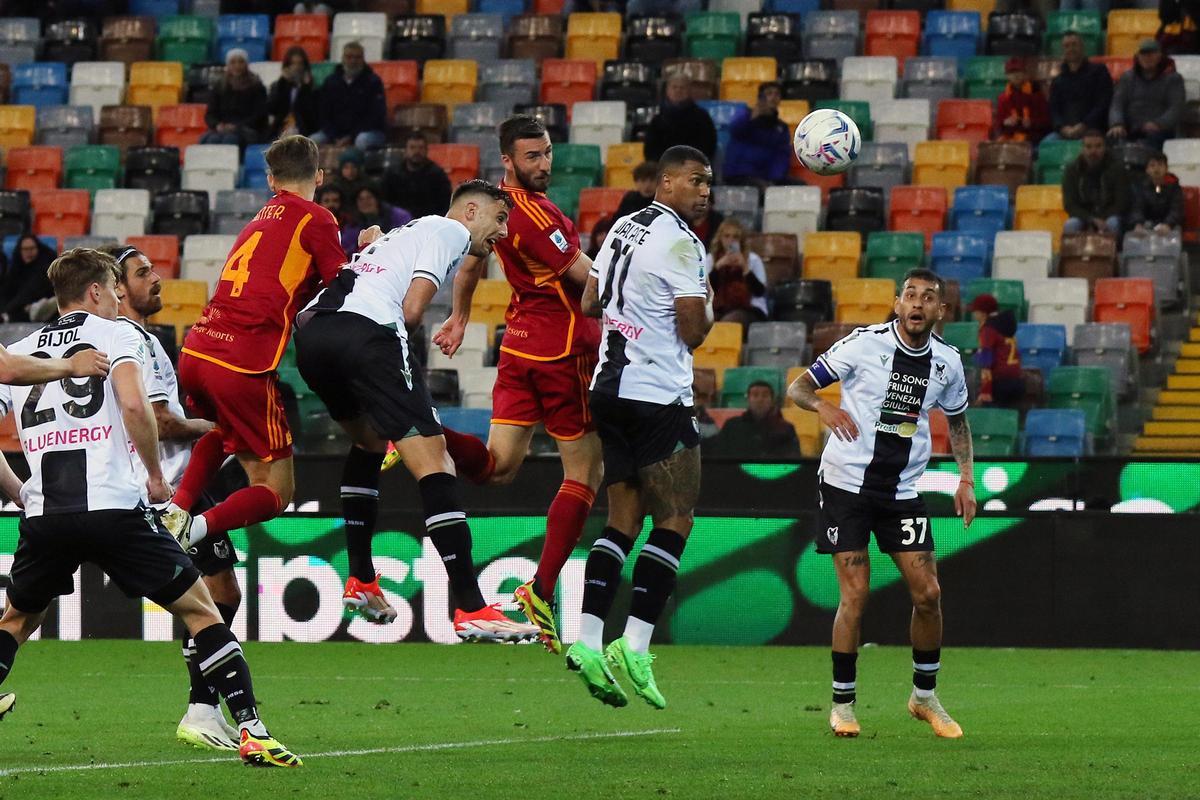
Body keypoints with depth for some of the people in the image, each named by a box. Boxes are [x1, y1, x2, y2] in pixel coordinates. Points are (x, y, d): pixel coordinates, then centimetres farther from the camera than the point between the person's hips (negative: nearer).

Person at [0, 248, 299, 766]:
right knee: (201, 611, 6)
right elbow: (134, 405, -13)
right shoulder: (116, 334, 5)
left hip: (45, 516, 4)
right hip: (115, 509, -4)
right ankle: (251, 731, -4)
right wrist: (156, 476, -1)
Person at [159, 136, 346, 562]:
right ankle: (195, 529, -20)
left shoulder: (262, 219, 21)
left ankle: (175, 511, 17)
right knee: (276, 491, 5)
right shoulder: (315, 219, 1)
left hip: (195, 353, 7)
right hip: (243, 365, -7)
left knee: (225, 429, 39)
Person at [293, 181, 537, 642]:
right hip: (365, 331, -9)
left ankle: (361, 581, 30)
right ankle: (470, 610, -17)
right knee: (434, 465, -10)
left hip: (310, 331, 9)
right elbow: (412, 307, -1)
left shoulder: (405, 233, 35)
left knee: (369, 442, 33)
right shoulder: (451, 230, 9)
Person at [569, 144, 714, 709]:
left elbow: (589, 303, 22)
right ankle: (634, 648, -12)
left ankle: (587, 641, 1)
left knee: (623, 520, 10)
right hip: (658, 396, -9)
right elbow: (693, 332, -13)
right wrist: (708, 306, 6)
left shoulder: (623, 229, 14)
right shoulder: (679, 242, -13)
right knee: (675, 522, -4)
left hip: (609, 390, 9)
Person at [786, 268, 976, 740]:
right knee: (855, 594, -10)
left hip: (903, 490, 4)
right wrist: (823, 406, -28)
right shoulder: (865, 343, -9)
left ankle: (925, 697, 16)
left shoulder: (947, 361, 3)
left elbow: (957, 419, 22)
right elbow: (797, 387, -6)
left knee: (927, 593, -3)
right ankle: (842, 704, 3)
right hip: (847, 483, -4)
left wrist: (966, 477, 9)